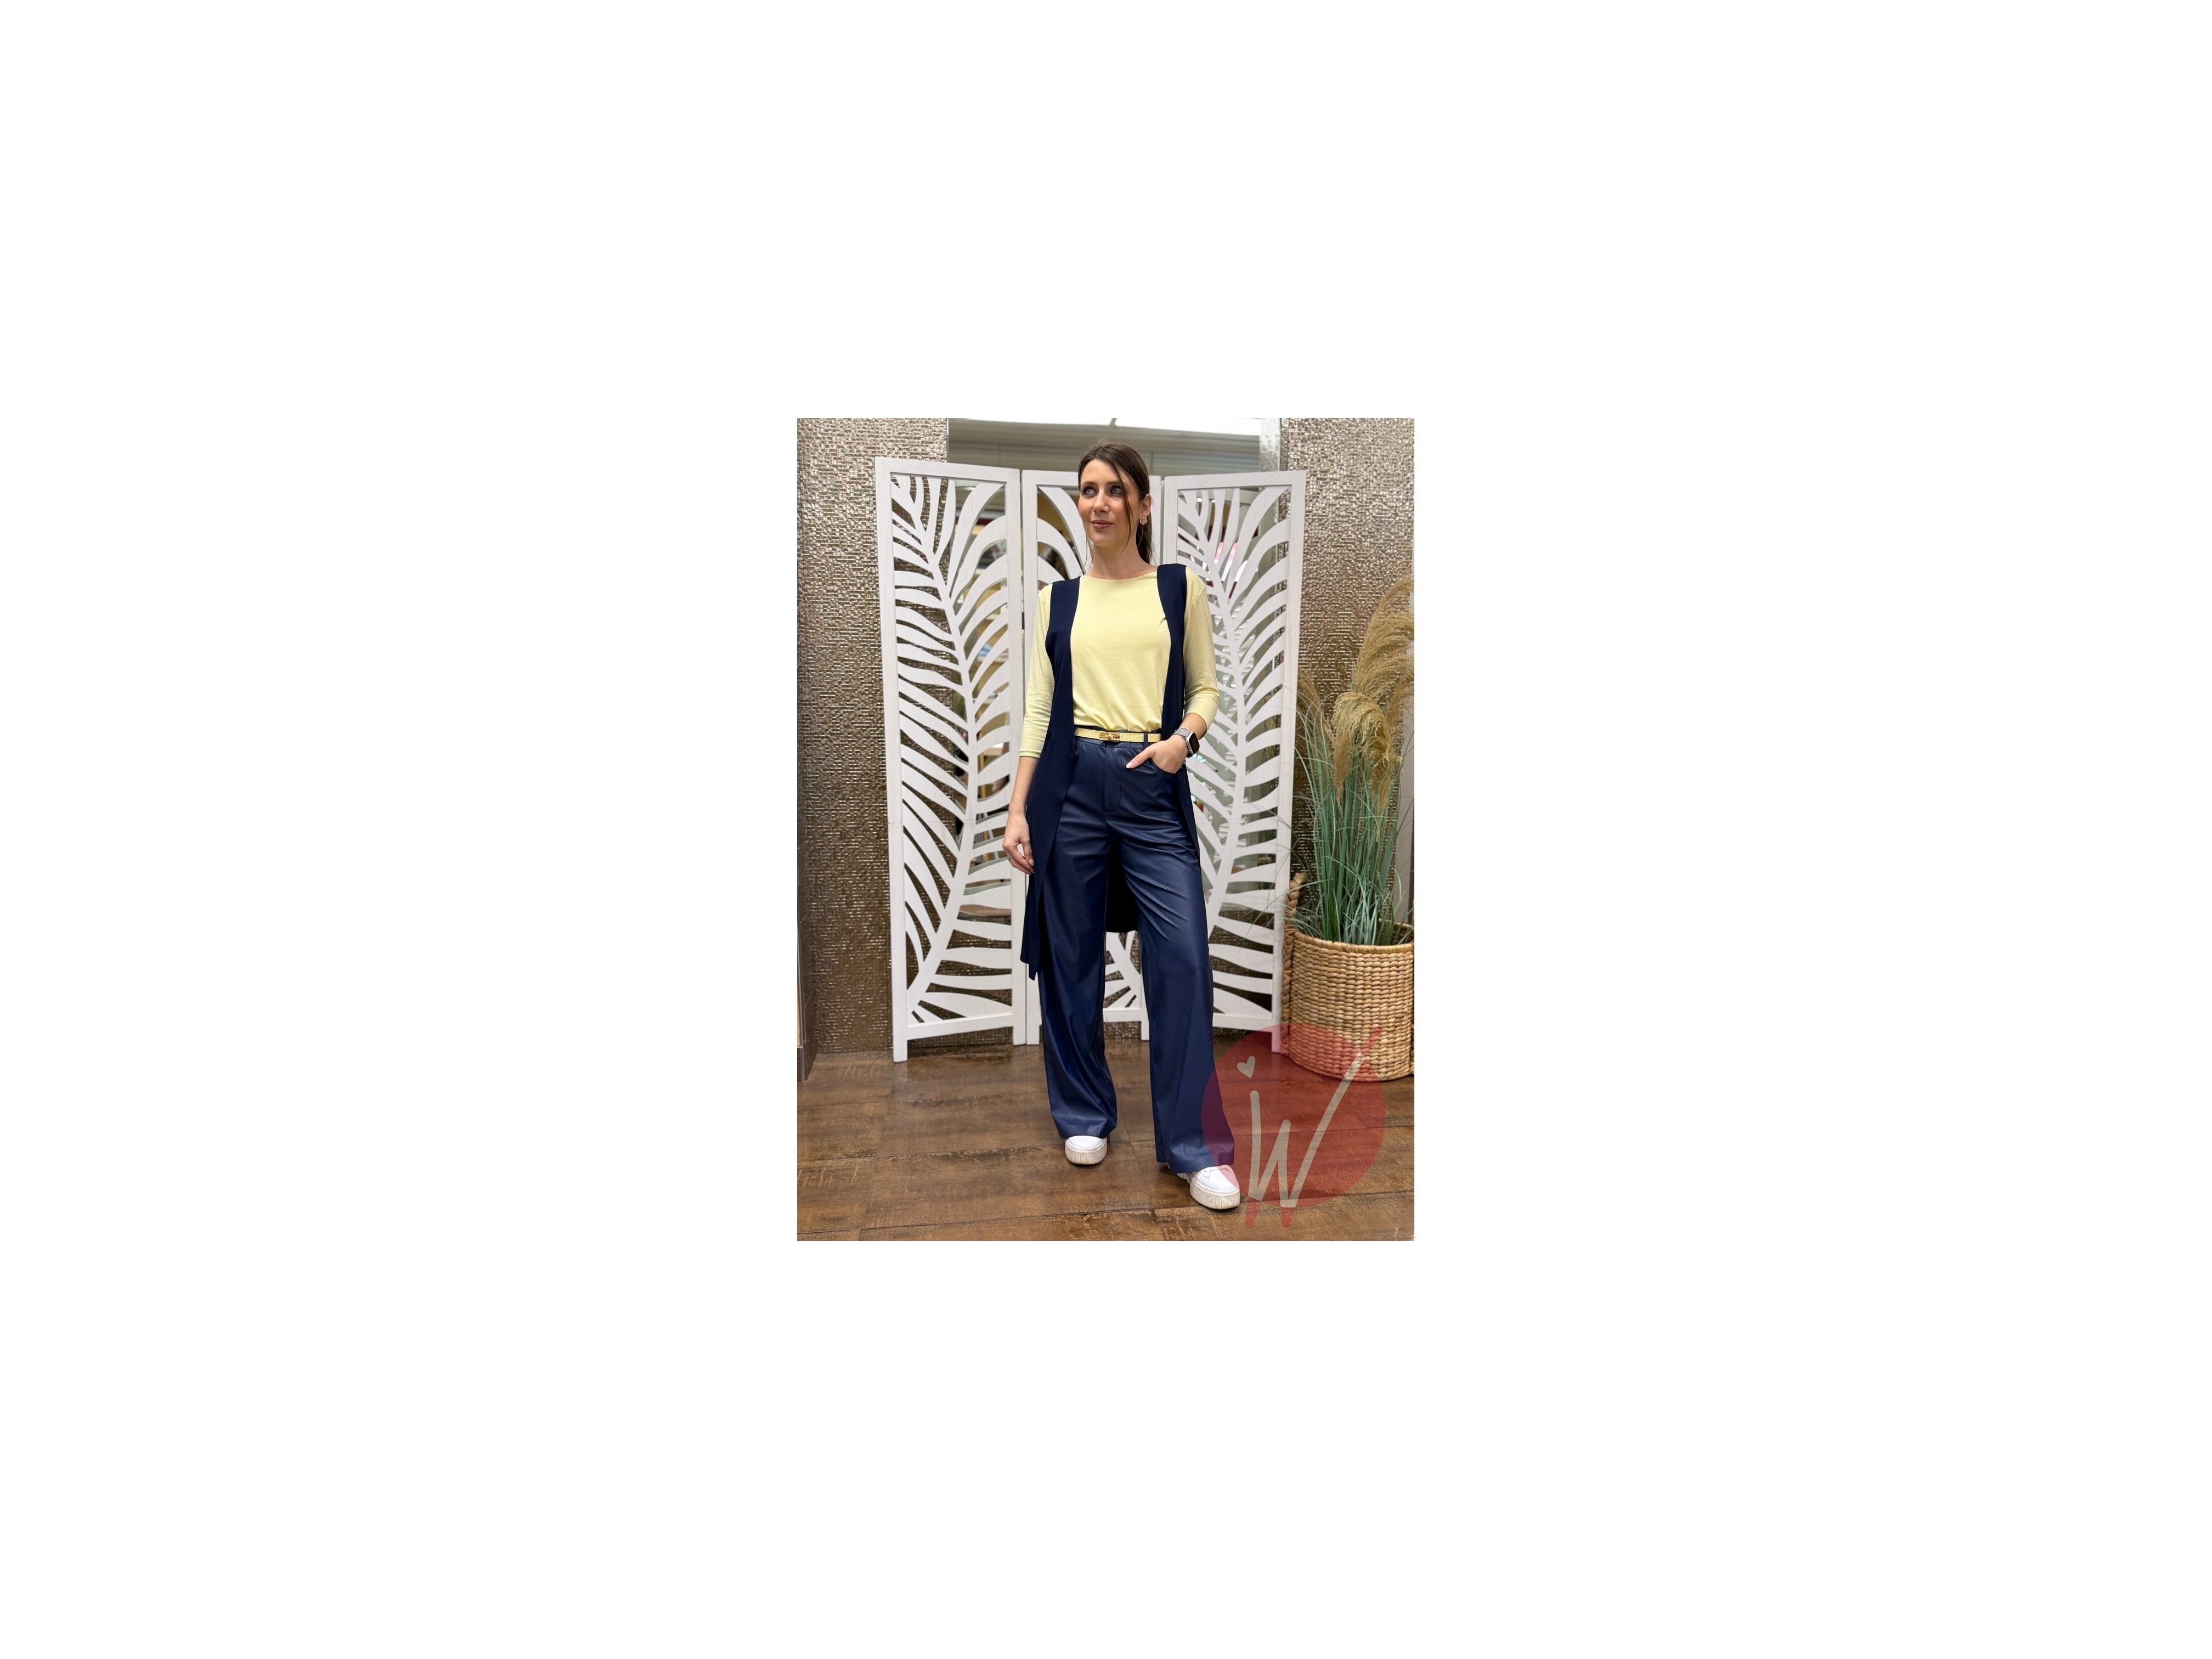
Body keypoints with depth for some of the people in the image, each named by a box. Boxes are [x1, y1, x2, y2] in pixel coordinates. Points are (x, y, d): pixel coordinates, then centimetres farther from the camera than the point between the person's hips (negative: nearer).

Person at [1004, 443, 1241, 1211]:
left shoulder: (1180, 588, 7)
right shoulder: (1058, 600, 10)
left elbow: (1205, 687, 9)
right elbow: (1039, 708, 8)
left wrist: (1183, 737, -12)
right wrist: (1017, 808, 2)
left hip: (1155, 787, -1)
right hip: (1071, 783, 2)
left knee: (1183, 958, -7)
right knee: (1071, 956, 7)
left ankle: (1192, 1145, 4)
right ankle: (1085, 1116, 25)